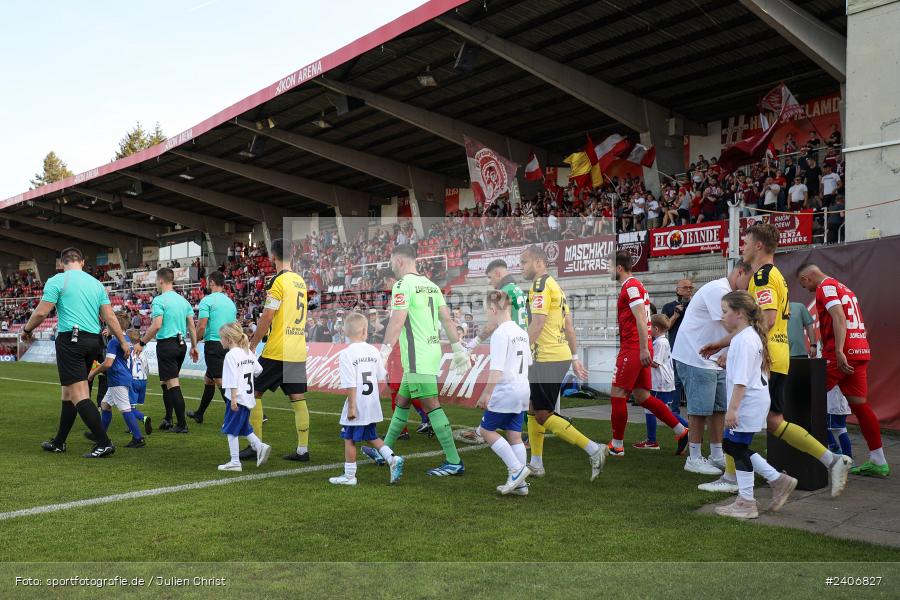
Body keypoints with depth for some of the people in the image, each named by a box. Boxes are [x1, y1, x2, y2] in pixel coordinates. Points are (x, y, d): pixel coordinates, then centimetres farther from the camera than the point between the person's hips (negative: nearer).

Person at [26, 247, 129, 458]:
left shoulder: (57, 281, -3)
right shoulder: (96, 283, 12)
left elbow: (41, 312, -7)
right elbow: (109, 317, 9)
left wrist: (27, 329, 11)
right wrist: (123, 342, 13)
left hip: (71, 339, -7)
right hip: (93, 340, 7)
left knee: (79, 394, -8)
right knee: (68, 391, 17)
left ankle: (104, 443, -14)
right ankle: (59, 442, 26)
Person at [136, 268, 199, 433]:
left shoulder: (159, 300, -10)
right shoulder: (183, 300, 10)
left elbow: (157, 325, -19)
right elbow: (192, 326, 10)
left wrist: (142, 343, -11)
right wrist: (194, 347, 17)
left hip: (166, 344, -7)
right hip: (181, 344, 7)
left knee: (173, 385, -5)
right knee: (165, 382, 19)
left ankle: (182, 424, -4)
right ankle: (168, 419, 21)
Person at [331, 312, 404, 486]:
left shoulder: (346, 354, -16)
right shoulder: (373, 351, 3)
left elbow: (350, 385, -20)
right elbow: (380, 378, 10)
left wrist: (351, 406, -14)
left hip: (356, 406, -6)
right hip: (372, 404, 6)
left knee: (349, 439, 6)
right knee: (371, 436, 22)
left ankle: (349, 475, 14)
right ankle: (392, 458, 9)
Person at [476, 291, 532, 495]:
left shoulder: (500, 333, -15)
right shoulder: (521, 332, 12)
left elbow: (497, 369, -21)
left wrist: (486, 394, -20)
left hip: (505, 391, -9)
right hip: (523, 390, 9)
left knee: (486, 430, 4)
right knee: (514, 435, 11)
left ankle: (517, 468, -2)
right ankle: (520, 484, 12)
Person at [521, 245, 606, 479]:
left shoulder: (540, 285, -12)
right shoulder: (555, 286, 19)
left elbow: (537, 322, -21)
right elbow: (569, 325, 20)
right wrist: (575, 358, 22)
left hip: (547, 359, -10)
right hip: (562, 356, 10)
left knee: (544, 415, -6)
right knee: (534, 409, 16)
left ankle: (594, 450, -8)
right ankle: (535, 464, 22)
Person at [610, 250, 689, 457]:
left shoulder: (631, 286, -11)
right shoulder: (635, 285, 21)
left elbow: (640, 318, -20)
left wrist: (643, 349, -25)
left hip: (633, 349, -10)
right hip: (639, 350, 10)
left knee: (617, 394, -4)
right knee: (642, 396, 10)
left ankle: (617, 446, 2)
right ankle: (681, 431, 9)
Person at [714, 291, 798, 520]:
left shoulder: (744, 340, -19)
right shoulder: (751, 335, 14)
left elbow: (741, 379, -24)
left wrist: (732, 408, -25)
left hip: (747, 404, -10)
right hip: (753, 402, 10)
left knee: (738, 448, -1)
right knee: (733, 445, 15)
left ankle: (746, 502, 9)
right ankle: (778, 479, 18)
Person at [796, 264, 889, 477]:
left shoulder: (826, 287, -4)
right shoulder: (843, 288, 23)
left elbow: (839, 318, -18)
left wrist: (839, 351, -27)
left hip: (842, 353, -9)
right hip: (861, 350, 9)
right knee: (859, 404, 9)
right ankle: (878, 462, 11)